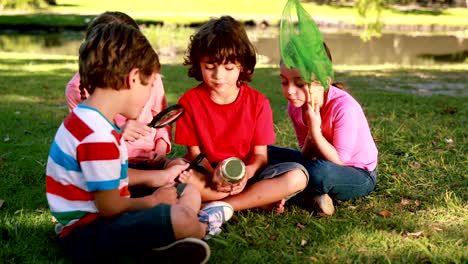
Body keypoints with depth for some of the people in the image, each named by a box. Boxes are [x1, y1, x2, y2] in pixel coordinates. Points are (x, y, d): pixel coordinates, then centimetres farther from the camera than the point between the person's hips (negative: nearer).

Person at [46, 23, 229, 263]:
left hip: (100, 216, 11)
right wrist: (154, 200, -6)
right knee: (181, 218, -33)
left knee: (190, 193, 13)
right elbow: (109, 206, -23)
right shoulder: (98, 135, -27)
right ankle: (200, 228, 1)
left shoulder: (89, 120, 8)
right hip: (86, 234, -11)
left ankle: (156, 243, -9)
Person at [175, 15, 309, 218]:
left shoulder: (258, 102, -5)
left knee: (297, 177, -25)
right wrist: (213, 175, -27)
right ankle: (264, 199, -22)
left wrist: (247, 172, -28)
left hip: (247, 174, 1)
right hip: (208, 175, 0)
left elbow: (260, 155, -4)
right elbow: (194, 152, -5)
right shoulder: (190, 101, -5)